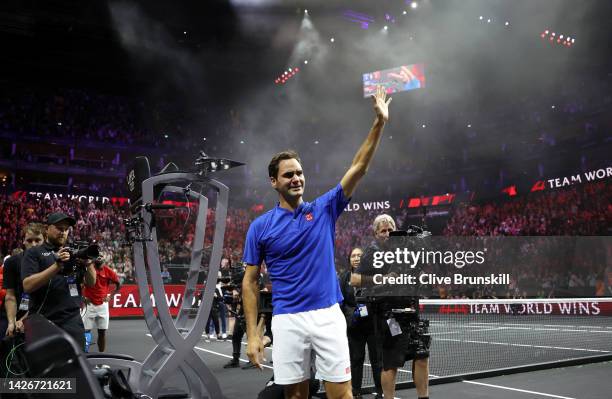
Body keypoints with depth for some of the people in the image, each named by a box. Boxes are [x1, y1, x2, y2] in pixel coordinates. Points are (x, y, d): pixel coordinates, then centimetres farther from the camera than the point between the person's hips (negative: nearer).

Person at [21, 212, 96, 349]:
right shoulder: (34, 253, 5)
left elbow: (91, 283, 11)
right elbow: (27, 285, -9)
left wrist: (89, 263, -10)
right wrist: (57, 266, -20)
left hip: (73, 321, 3)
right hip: (42, 322, -2)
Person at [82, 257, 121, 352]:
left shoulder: (108, 270, -1)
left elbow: (118, 284, 11)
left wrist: (110, 296, 4)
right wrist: (83, 297, -3)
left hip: (103, 304, 2)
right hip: (89, 304, -2)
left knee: (102, 332, 6)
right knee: (86, 331, -2)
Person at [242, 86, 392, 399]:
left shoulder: (324, 209, 5)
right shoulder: (260, 226, 2)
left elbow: (358, 168, -1)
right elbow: (250, 281, 4)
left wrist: (379, 122, -10)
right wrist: (252, 334, -1)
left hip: (328, 315, 1)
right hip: (287, 321, 0)